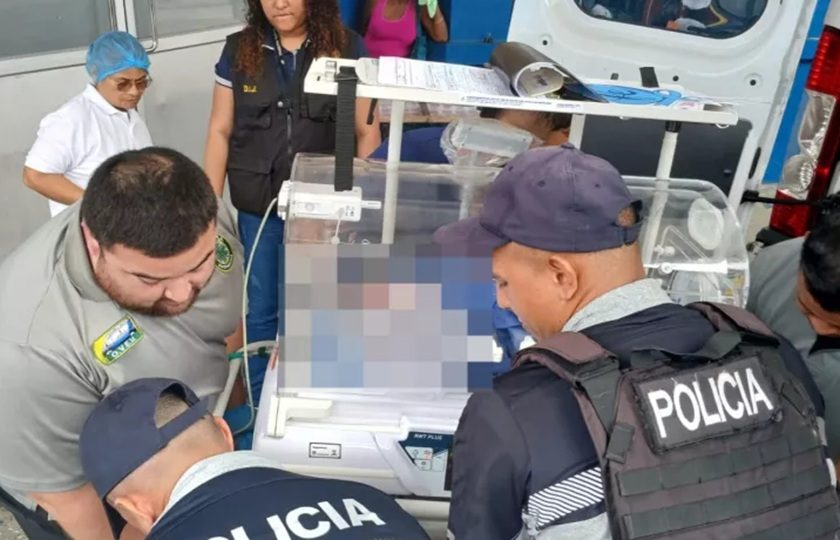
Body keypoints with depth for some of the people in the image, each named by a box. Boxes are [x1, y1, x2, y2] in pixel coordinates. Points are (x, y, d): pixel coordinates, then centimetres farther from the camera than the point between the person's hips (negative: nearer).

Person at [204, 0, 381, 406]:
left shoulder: (346, 47, -3)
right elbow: (220, 131, 5)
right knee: (261, 308, 11)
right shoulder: (239, 50, 3)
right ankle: (259, 402, 29)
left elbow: (367, 131, -1)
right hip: (257, 206, 2)